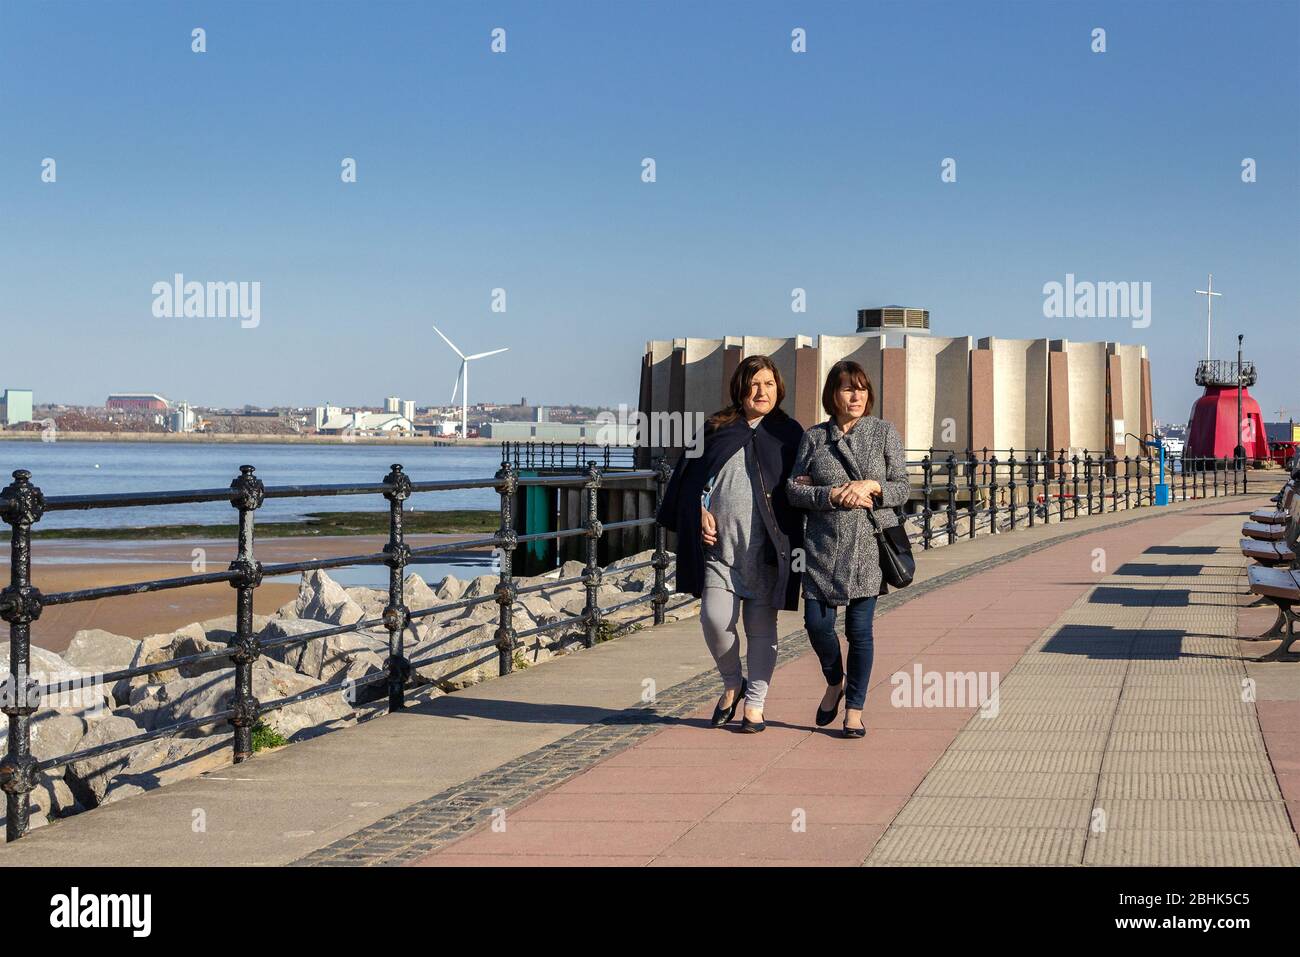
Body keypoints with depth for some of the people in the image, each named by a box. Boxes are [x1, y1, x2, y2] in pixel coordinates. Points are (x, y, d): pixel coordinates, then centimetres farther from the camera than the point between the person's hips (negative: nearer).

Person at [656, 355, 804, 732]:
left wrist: (788, 533, -5)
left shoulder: (789, 434, 6)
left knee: (761, 625, 2)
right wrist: (702, 512, -3)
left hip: (765, 546, -1)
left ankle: (754, 703, 12)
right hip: (719, 542, 1)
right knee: (715, 618, -10)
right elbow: (693, 477, 12)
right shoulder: (716, 428, 10)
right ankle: (732, 684, 15)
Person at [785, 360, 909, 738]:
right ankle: (835, 683, 27)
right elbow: (794, 489, 3)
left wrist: (872, 485, -15)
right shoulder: (814, 437, 7)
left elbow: (901, 488, 4)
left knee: (859, 628, -1)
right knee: (817, 623, -3)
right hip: (824, 546, 1)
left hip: (869, 544, -1)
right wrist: (832, 495, -13)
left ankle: (854, 710, 11)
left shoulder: (884, 433, 4)